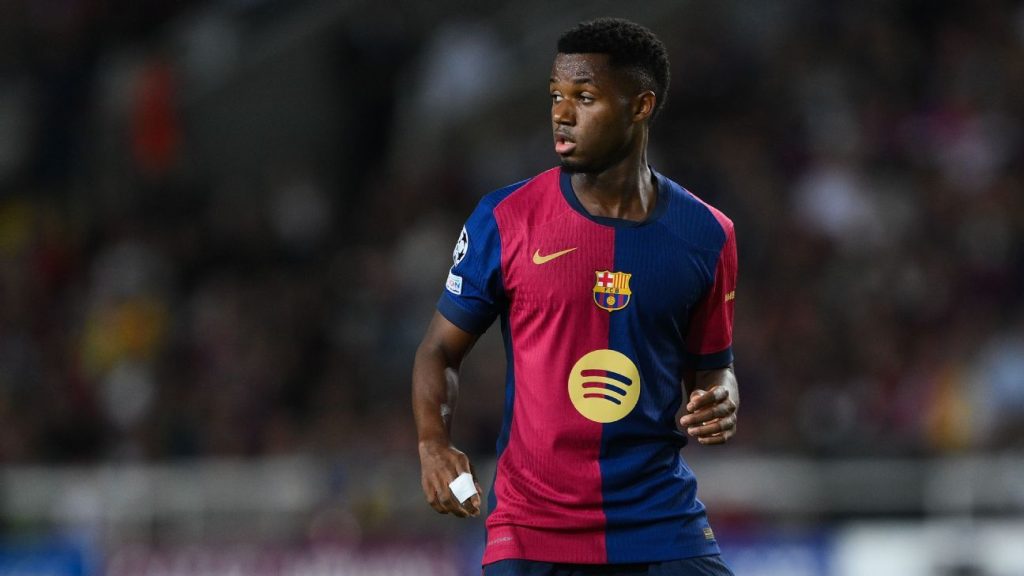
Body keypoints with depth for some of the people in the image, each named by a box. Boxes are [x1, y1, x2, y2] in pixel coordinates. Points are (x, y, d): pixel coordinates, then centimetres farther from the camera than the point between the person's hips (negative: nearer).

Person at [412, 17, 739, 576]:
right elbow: (441, 348, 4)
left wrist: (719, 404, -8)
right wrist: (433, 442, -14)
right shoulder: (504, 220, -3)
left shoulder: (704, 235, 2)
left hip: (664, 529, 1)